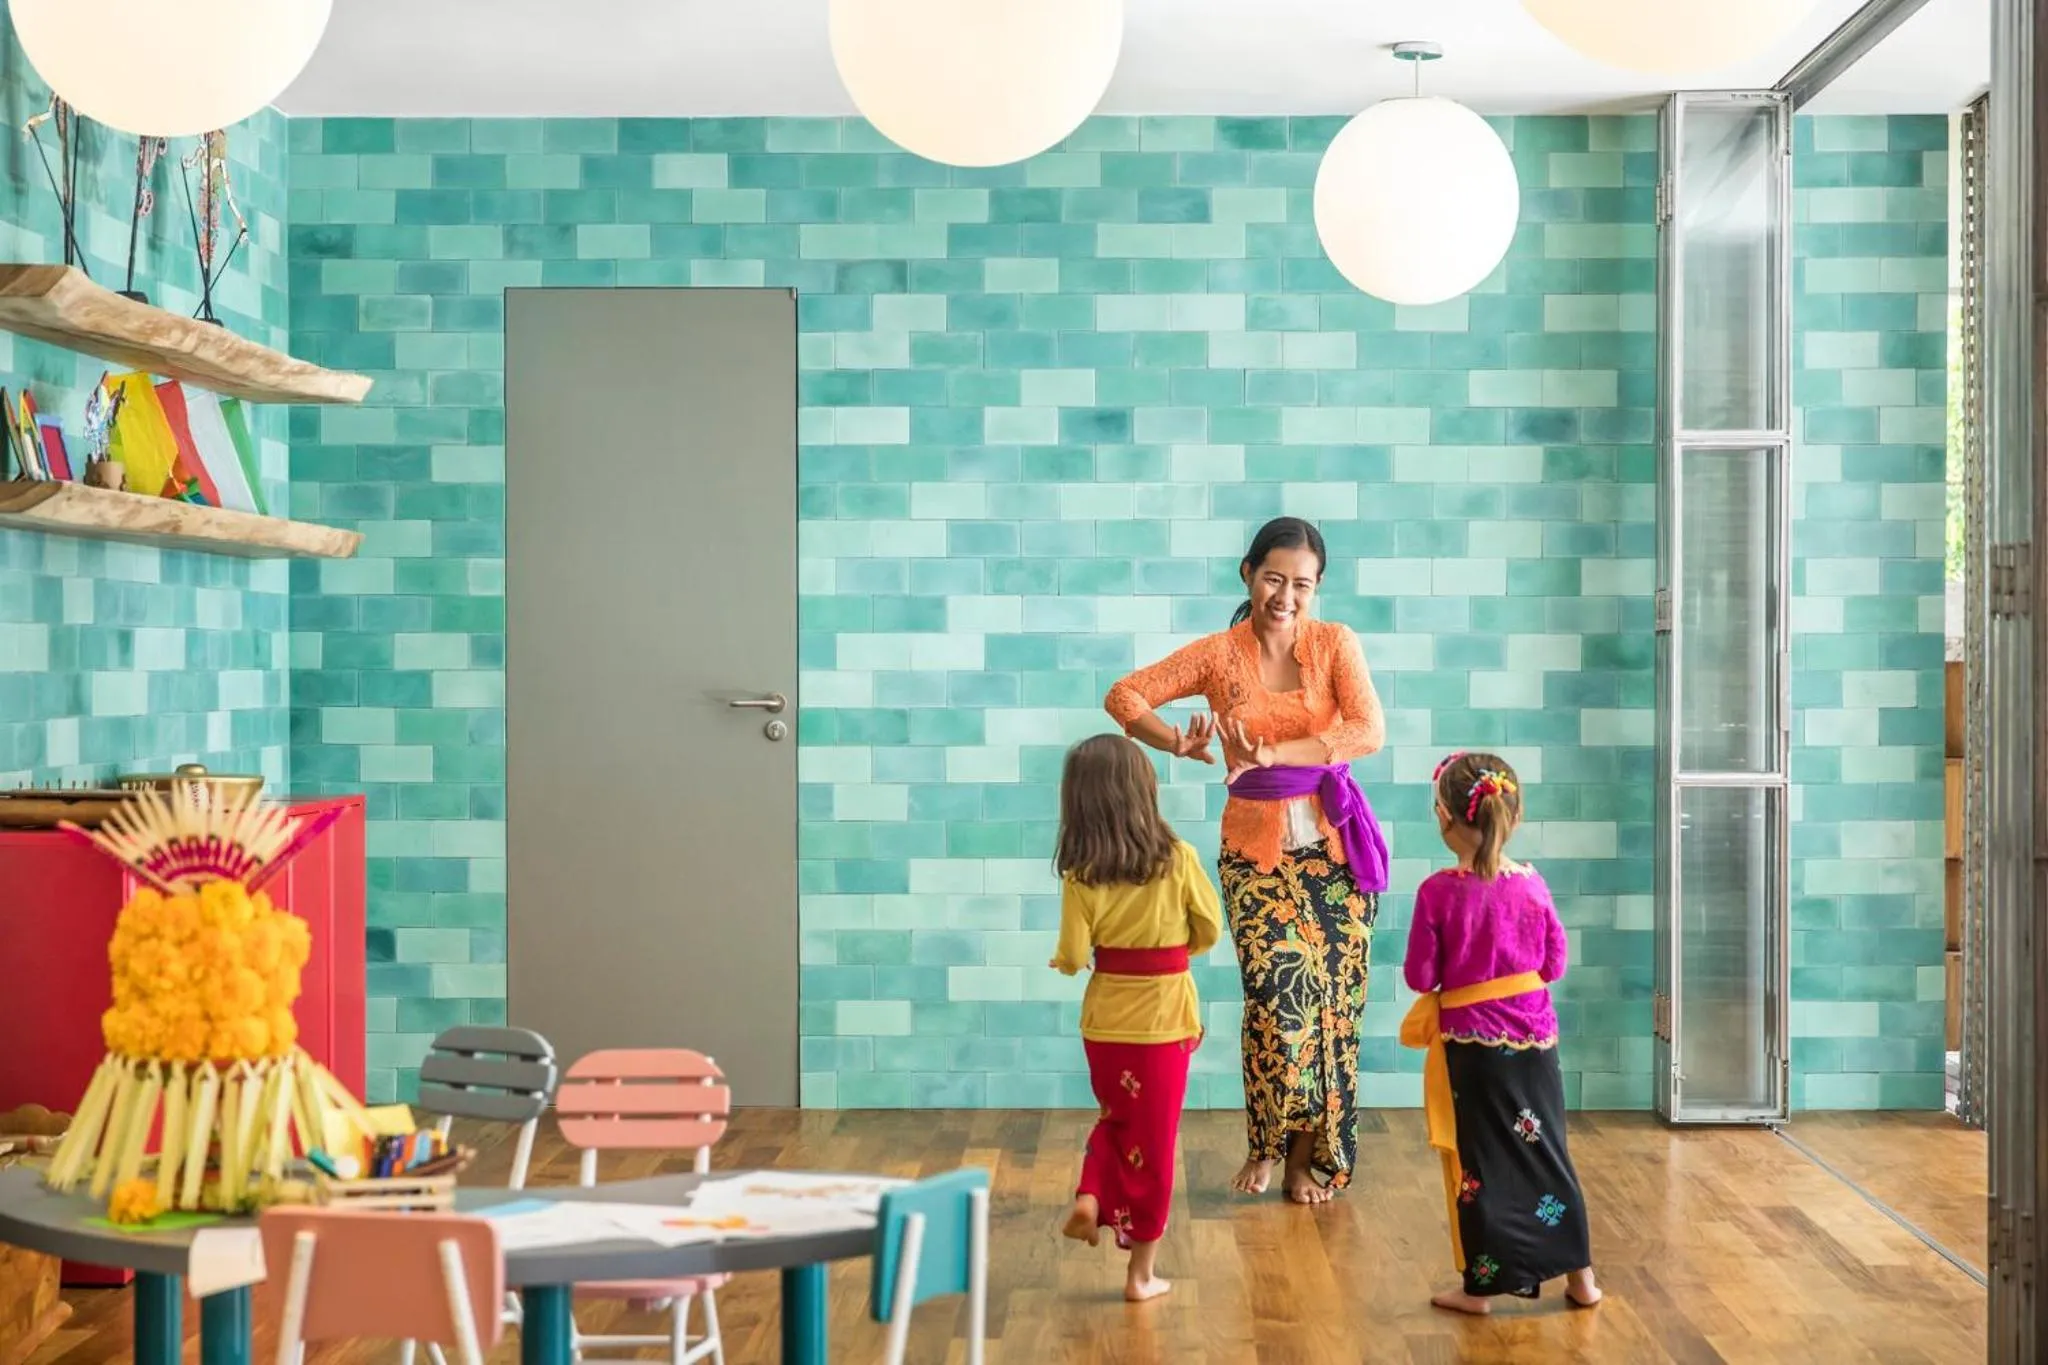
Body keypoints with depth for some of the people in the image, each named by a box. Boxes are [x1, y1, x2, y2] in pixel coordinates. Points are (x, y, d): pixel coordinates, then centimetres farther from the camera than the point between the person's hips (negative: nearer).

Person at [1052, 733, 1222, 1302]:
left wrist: (1061, 958, 13)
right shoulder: (1178, 859, -11)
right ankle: (1142, 1270, 13)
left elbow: (1072, 959, -10)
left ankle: (1090, 1198, 3)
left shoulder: (1080, 876, -10)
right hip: (1164, 1015, -1)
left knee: (1116, 1117, 26)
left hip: (1106, 1017, 1)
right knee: (1153, 1137, 8)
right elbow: (1210, 931, -3)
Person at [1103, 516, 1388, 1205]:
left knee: (1332, 998, 1)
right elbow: (1124, 695, 0)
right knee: (1280, 993, -14)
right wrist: (1179, 744, -19)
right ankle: (1269, 1144, 7)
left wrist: (1269, 753, -22)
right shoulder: (1218, 653, -1)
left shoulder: (1335, 644, -2)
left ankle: (1310, 1153, 15)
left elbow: (1369, 732, -15)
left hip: (1334, 844, 1)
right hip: (1257, 846, -1)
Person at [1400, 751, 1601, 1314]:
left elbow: (1420, 977, -10)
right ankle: (1580, 1275, 20)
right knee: (1545, 1148, 14)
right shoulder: (1532, 885, -6)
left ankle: (1482, 1285, 14)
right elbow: (1554, 964, 3)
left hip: (1471, 1040, -3)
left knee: (1481, 1161, 7)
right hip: (1534, 1034, 3)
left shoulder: (1438, 892, -15)